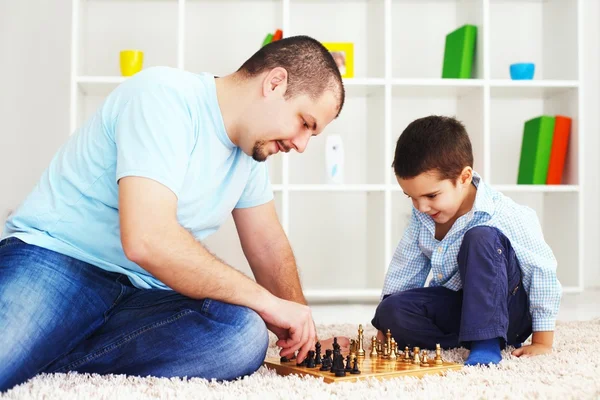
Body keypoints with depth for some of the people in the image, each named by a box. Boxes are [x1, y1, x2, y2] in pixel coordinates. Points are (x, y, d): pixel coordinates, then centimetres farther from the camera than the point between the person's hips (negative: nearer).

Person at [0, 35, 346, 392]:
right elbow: (147, 238, -27)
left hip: (143, 293, 9)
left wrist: (305, 335, 8)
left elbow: (268, 245, 20)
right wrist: (266, 300, -18)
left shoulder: (251, 146, 10)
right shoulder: (165, 95, -16)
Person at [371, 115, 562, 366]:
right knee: (391, 310, -22)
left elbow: (542, 272, -17)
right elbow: (404, 268, 7)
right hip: (457, 308, 5)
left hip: (502, 313, -5)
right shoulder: (421, 217, -4)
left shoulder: (506, 217, -23)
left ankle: (486, 343, -27)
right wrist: (386, 328, 6)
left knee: (480, 238, -32)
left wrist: (542, 342, -13)